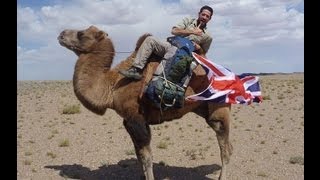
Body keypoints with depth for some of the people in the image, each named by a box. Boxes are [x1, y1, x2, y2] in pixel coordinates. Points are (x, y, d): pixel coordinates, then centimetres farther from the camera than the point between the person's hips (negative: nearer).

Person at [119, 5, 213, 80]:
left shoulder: (207, 36, 9)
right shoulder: (188, 20, 12)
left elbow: (203, 53, 18)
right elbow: (174, 31, 0)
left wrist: (198, 47, -5)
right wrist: (192, 31, -6)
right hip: (171, 45, 4)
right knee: (150, 39, -19)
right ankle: (136, 69, -26)